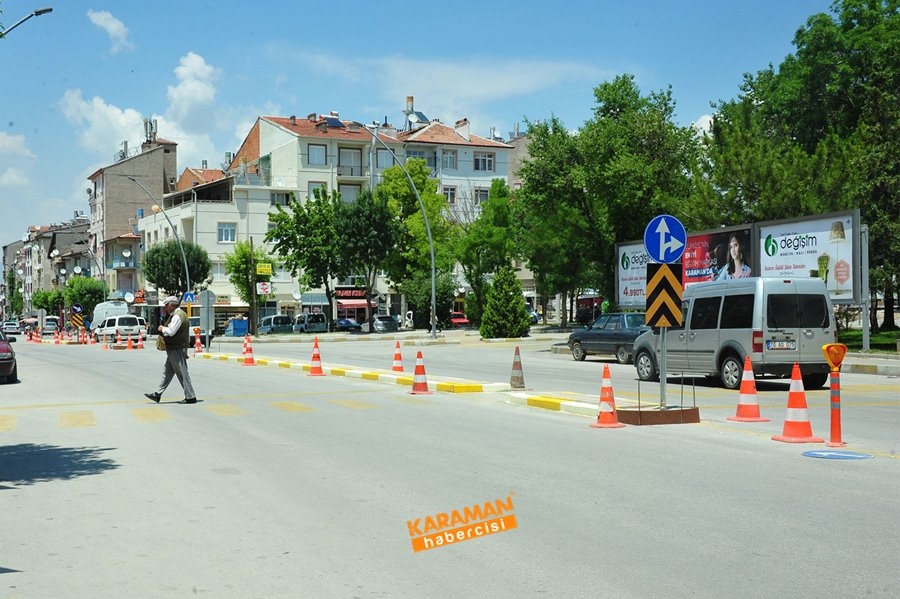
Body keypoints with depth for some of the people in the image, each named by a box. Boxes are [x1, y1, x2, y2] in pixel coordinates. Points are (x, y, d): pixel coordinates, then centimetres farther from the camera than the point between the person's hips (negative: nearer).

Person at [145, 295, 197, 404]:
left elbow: (170, 331, -26)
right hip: (173, 349, 11)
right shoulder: (174, 315, 16)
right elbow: (168, 326, 19)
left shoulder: (177, 316, -19)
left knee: (182, 373, -6)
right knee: (167, 373, 15)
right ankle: (157, 394, 22)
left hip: (177, 349, -11)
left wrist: (162, 328, -9)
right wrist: (164, 314, 11)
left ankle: (191, 397, -1)